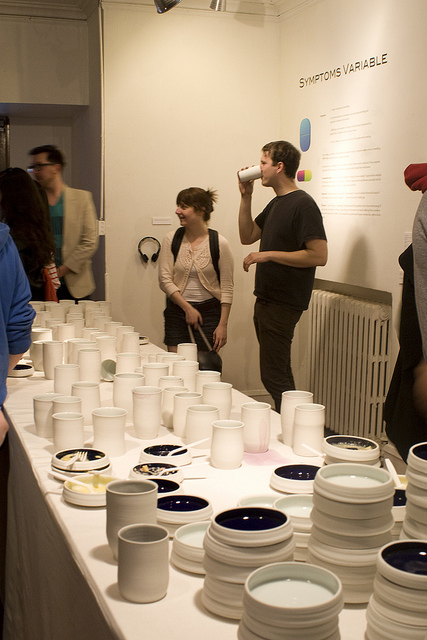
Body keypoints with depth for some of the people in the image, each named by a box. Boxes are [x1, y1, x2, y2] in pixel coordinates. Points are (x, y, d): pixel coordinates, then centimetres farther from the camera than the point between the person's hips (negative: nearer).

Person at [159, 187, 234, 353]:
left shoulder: (219, 243, -5)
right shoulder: (171, 239, 1)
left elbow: (227, 288, -4)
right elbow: (165, 280, -1)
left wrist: (223, 325, -8)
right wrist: (187, 308, -10)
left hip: (209, 312, -2)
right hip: (177, 311, 2)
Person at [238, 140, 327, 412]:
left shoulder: (303, 204, -15)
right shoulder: (276, 203, 15)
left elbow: (319, 255, -22)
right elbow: (247, 236, 19)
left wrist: (268, 255, -19)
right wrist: (246, 197, 9)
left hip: (284, 305, -10)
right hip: (266, 299, 10)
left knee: (274, 377, -8)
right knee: (279, 376, 16)